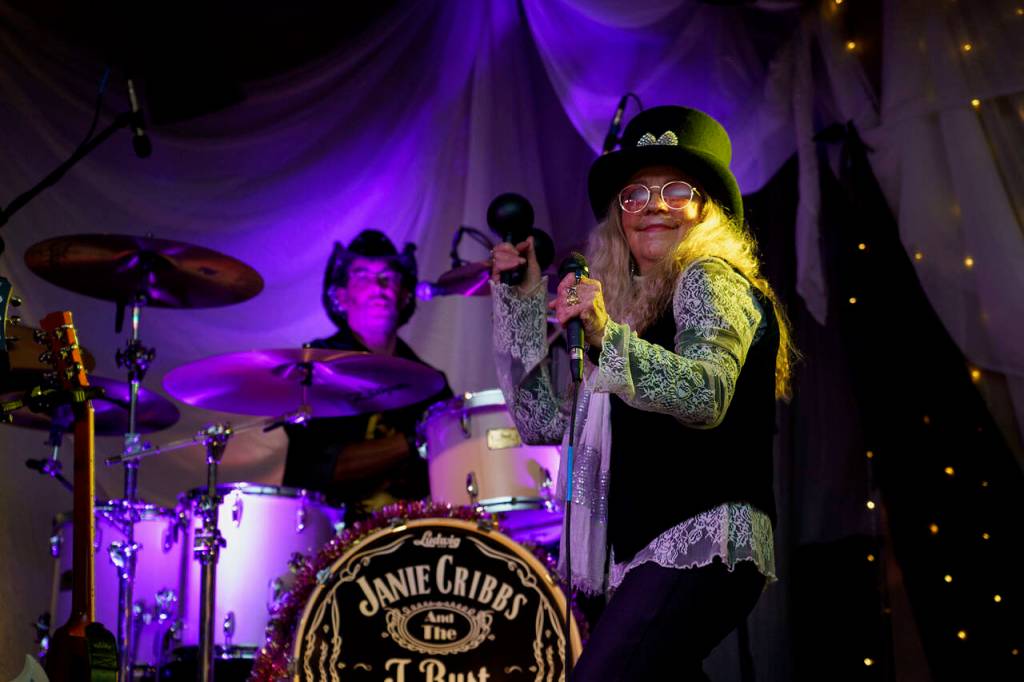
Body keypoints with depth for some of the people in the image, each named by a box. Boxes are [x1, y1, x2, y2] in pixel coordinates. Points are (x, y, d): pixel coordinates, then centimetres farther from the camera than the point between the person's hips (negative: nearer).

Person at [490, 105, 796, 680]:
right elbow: (549, 422, 17)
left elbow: (706, 395, -22)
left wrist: (608, 339, -37)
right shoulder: (635, 303, 22)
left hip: (702, 545, -9)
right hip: (648, 548, 9)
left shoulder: (712, 281, -2)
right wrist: (522, 302, 15)